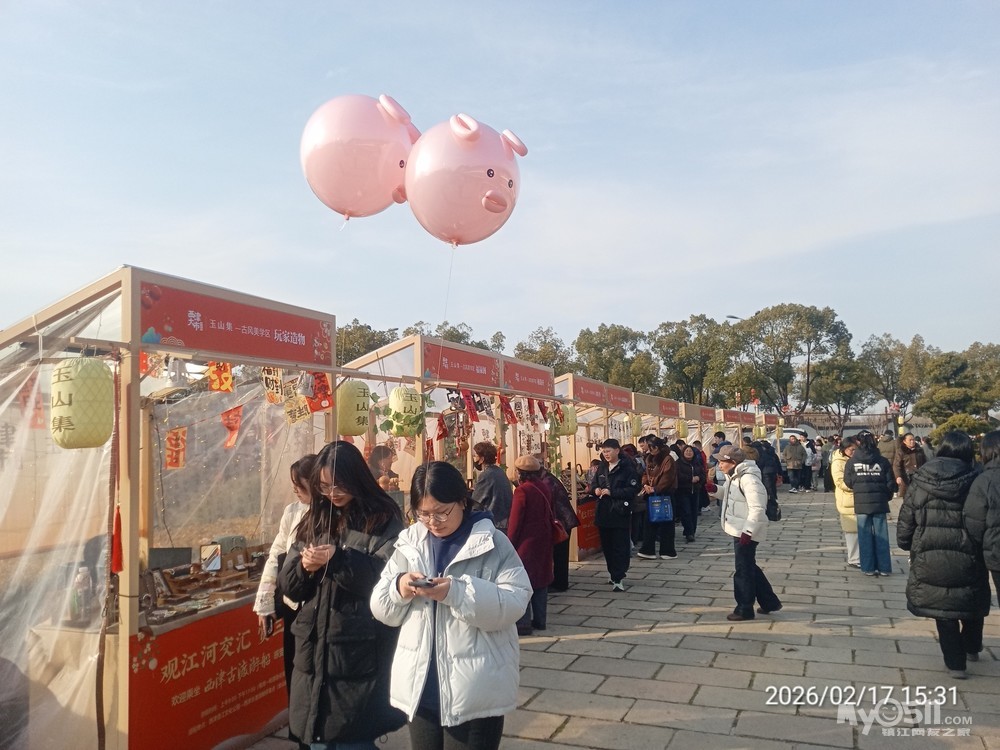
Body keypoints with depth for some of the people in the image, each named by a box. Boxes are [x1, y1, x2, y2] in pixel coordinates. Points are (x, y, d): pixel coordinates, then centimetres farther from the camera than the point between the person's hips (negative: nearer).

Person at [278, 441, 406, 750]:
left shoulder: (384, 521, -6)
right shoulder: (314, 521, 11)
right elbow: (289, 585, 10)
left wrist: (337, 559, -21)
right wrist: (304, 566, -10)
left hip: (361, 656, -5)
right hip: (315, 653, 6)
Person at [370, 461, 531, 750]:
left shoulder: (493, 543, -7)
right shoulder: (409, 543, 5)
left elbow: (514, 603, -16)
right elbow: (381, 608, 7)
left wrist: (458, 592, -27)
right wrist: (398, 588, -15)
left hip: (475, 691, -4)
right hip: (420, 688, 5)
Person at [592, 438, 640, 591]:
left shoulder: (627, 468, -9)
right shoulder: (602, 467, 11)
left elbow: (633, 488, -16)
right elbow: (595, 483, 22)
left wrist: (612, 492, -20)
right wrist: (596, 489, -2)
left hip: (620, 513, -6)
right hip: (603, 512, 7)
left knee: (620, 546, -4)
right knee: (606, 545, 13)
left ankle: (618, 578, -1)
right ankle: (614, 573, 28)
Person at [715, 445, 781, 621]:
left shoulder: (748, 479, -23)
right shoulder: (734, 476, 8)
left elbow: (757, 508, -26)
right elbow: (729, 494, 21)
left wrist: (748, 531, -26)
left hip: (746, 532, -10)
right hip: (739, 529, 10)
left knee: (744, 570, 1)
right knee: (750, 568, 20)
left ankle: (744, 609, 14)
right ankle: (770, 602, 32)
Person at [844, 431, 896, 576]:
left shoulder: (852, 461, -5)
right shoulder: (882, 461, -5)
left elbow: (848, 482, 0)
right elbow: (891, 483, -3)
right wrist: (886, 496, 15)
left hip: (861, 503, 0)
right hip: (879, 502, 1)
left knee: (865, 535, 7)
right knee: (881, 534, 8)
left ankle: (868, 567, 9)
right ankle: (884, 567, 12)